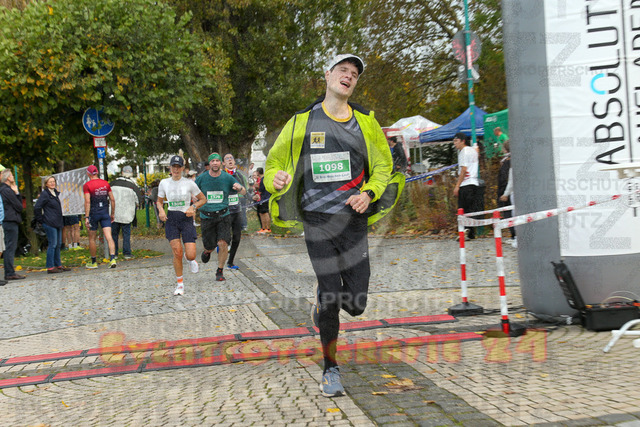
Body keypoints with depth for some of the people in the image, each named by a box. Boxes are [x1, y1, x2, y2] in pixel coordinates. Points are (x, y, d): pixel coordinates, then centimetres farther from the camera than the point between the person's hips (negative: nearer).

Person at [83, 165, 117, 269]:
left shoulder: (87, 185, -7)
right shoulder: (105, 183, 6)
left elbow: (87, 202, -14)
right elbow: (112, 200, 7)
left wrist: (86, 217, -13)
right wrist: (112, 214, 15)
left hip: (93, 213, -3)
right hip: (105, 213, 3)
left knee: (92, 239, 11)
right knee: (109, 237, -5)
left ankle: (93, 262, 19)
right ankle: (112, 259, -21)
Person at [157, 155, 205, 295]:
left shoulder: (189, 183, -2)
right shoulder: (164, 183, 4)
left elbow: (202, 199, 8)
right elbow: (159, 201, 16)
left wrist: (193, 207, -10)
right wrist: (161, 210, -5)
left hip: (186, 218, -1)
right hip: (171, 219, 1)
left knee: (191, 255, -10)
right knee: (177, 252, -12)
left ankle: (190, 258, 30)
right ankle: (180, 283, 6)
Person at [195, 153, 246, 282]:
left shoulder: (227, 178, -2)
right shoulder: (201, 179, -2)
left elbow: (244, 192, 1)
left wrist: (240, 187, -23)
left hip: (223, 215, 0)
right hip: (206, 217, 0)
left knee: (223, 243, -16)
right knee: (210, 246, 5)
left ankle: (220, 271, 4)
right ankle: (207, 251, 45)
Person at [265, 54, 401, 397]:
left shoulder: (365, 122, 11)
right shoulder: (303, 122, 6)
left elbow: (383, 167, 16)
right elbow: (275, 162, 11)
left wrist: (369, 194, -4)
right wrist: (276, 178, -14)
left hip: (353, 220, 2)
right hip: (317, 219, -2)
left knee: (355, 304, -1)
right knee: (330, 292, -7)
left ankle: (324, 301, 37)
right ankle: (330, 369, 11)